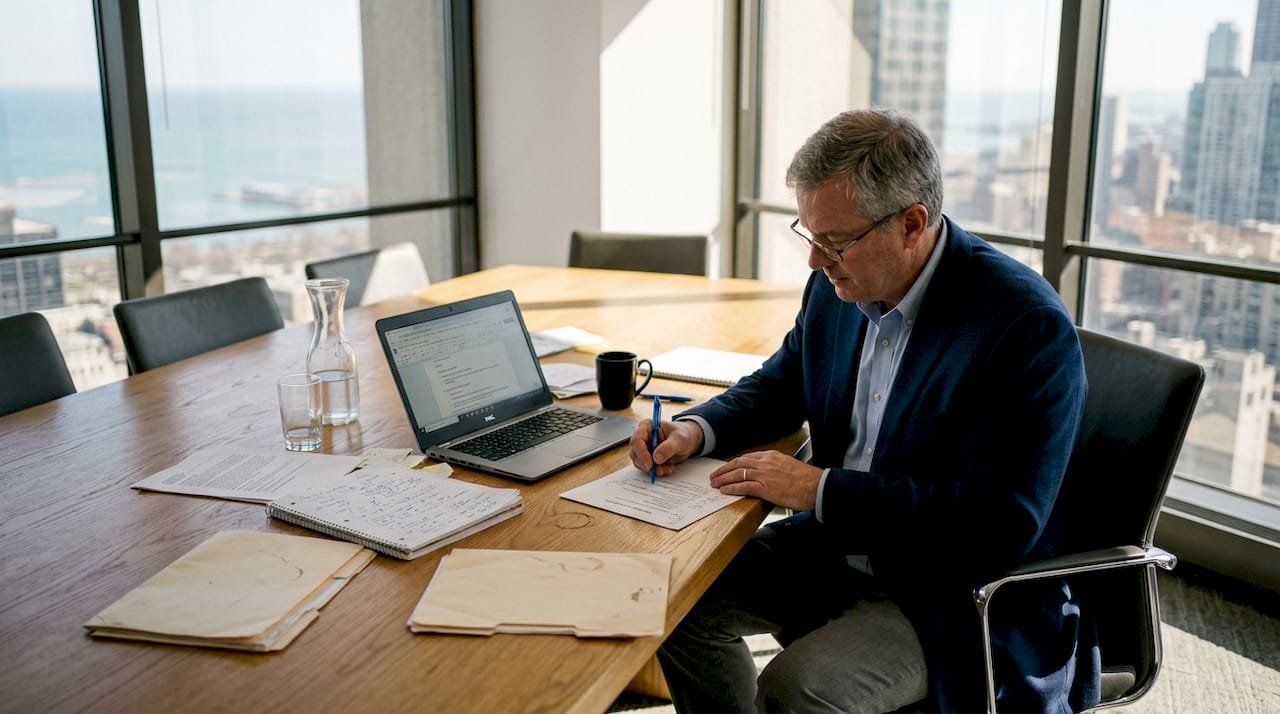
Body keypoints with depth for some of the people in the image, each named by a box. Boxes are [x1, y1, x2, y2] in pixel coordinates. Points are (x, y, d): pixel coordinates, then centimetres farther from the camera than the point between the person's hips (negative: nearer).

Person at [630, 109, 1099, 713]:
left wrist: (820, 488, -26)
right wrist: (697, 430, -5)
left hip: (960, 595, -7)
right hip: (838, 543, 7)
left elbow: (999, 525, -28)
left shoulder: (1028, 327, -24)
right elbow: (783, 383, 16)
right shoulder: (840, 282, -2)